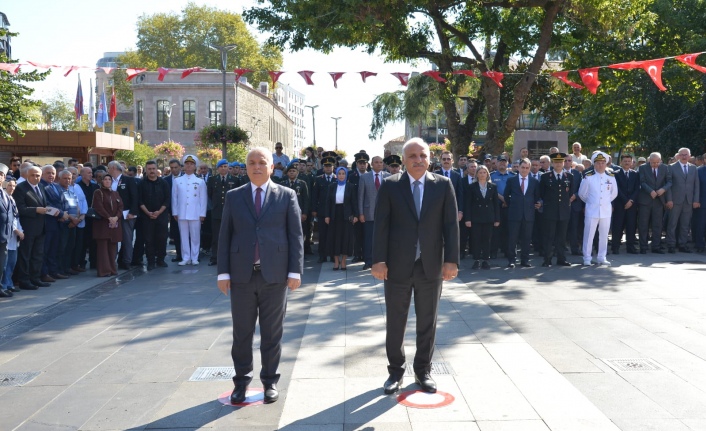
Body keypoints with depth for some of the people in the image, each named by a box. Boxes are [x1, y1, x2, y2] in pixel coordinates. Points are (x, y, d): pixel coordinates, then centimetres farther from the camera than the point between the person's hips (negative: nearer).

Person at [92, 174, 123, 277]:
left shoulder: (116, 194, 16)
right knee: (103, 247, -6)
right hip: (102, 223, -5)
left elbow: (120, 207, 7)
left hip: (115, 224, 5)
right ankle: (104, 270, -5)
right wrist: (109, 217, -17)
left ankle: (112, 269, 10)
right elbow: (99, 207, -10)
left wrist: (116, 217, -10)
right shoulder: (98, 193, 0)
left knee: (112, 247, 5)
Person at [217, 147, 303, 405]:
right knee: (242, 332, 9)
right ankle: (241, 381, 23)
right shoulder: (233, 197, 8)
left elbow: (296, 235, 1)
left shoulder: (287, 196, 4)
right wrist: (223, 272, 0)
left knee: (272, 333, 8)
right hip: (241, 275, 2)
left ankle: (270, 381, 22)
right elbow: (225, 236, 6)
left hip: (274, 275, -1)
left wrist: (295, 270, -6)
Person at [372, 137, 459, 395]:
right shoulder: (390, 186, -1)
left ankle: (423, 371, 29)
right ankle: (395, 372, 25)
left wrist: (451, 260, -6)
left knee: (427, 323, 13)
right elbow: (381, 226, -4)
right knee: (395, 323, 9)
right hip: (398, 266, -1)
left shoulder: (443, 185, 2)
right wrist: (379, 260, -10)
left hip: (431, 266, 1)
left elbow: (451, 224, 0)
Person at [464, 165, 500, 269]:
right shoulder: (472, 187, 1)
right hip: (476, 217, -1)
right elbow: (468, 204, -1)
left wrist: (497, 219, 1)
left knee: (487, 239, 3)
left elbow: (496, 203, 6)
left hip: (489, 217, 1)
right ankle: (477, 260, 8)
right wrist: (467, 219, -8)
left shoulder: (493, 187, 6)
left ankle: (485, 260, 10)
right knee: (476, 239, 1)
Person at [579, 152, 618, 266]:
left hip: (606, 211, 3)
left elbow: (614, 193, 18)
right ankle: (587, 258, 7)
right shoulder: (588, 177, -4)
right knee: (589, 234, -1)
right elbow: (582, 193, 5)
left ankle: (602, 258, 16)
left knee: (604, 235, 7)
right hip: (591, 211, -3)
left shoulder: (611, 177, 4)